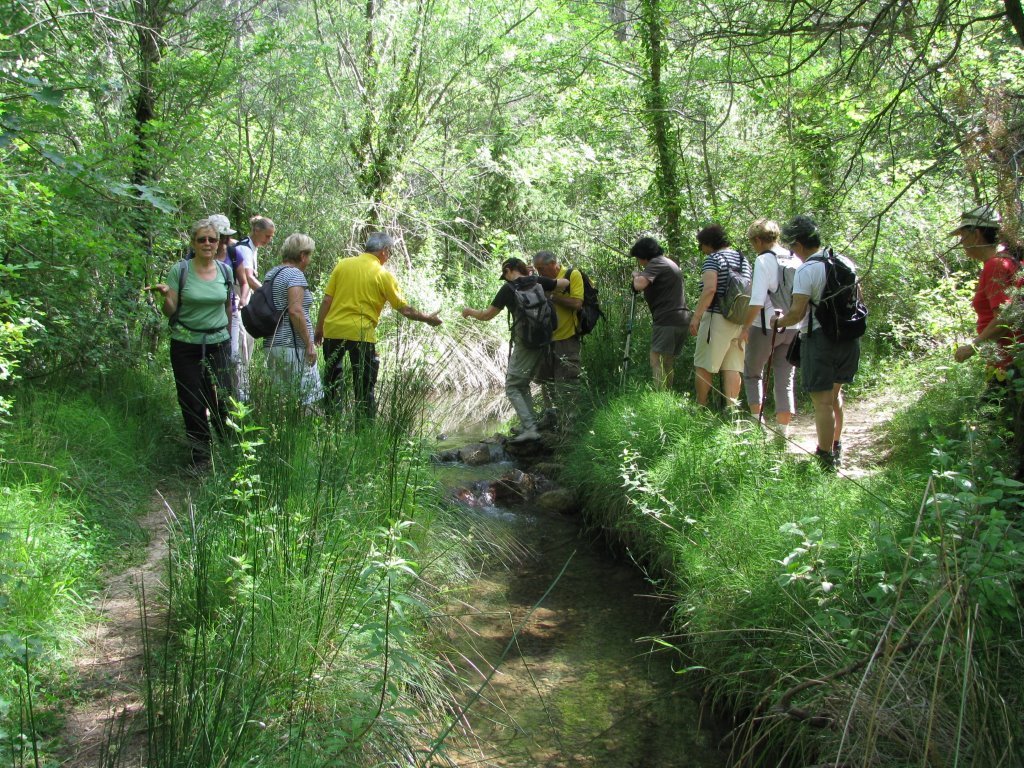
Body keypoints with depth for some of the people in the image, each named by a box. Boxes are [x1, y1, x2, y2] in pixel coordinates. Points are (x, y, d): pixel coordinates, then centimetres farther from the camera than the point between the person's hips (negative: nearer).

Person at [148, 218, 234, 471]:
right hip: (186, 346, -1)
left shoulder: (225, 271, 3)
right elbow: (170, 312, -4)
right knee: (193, 404, 3)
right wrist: (165, 295, -25)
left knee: (221, 400, -1)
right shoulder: (180, 270, -6)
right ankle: (200, 457, 16)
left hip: (218, 343, 2)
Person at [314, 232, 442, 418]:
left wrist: (319, 329, 12)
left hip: (333, 330, 4)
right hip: (361, 334, -4)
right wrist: (428, 319, 12)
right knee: (364, 387, 6)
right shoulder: (384, 275, -4)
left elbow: (327, 300, 4)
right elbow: (404, 309, -3)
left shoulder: (342, 264, 5)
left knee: (331, 380, 17)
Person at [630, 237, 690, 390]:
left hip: (667, 320, -10)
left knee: (657, 362, -11)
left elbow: (640, 284, -22)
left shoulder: (656, 263, -7)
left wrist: (636, 275, -1)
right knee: (668, 363, 13)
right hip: (681, 320, 10)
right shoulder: (670, 263, 23)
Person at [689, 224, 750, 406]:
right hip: (740, 320, 7)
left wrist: (696, 316, -19)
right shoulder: (743, 259, 15)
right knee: (732, 367, 5)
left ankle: (700, 407, 5)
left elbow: (709, 289, -21)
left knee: (703, 365, 2)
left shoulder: (713, 259, -8)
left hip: (717, 317, -7)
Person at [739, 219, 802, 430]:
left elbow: (757, 301, -18)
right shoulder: (796, 260, 7)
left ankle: (756, 418, 11)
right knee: (786, 379, 10)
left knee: (752, 372, 15)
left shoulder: (763, 261, -11)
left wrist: (745, 327, -10)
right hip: (794, 328, 5)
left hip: (767, 327, -5)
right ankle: (783, 429, 10)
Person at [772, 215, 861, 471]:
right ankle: (836, 449, 35)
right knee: (835, 393, 23)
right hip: (849, 336, 8)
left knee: (822, 401, -1)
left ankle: (826, 460, 3)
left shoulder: (806, 270, -15)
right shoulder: (846, 262, 7)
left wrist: (778, 322, 0)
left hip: (820, 339, -8)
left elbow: (797, 313, -18)